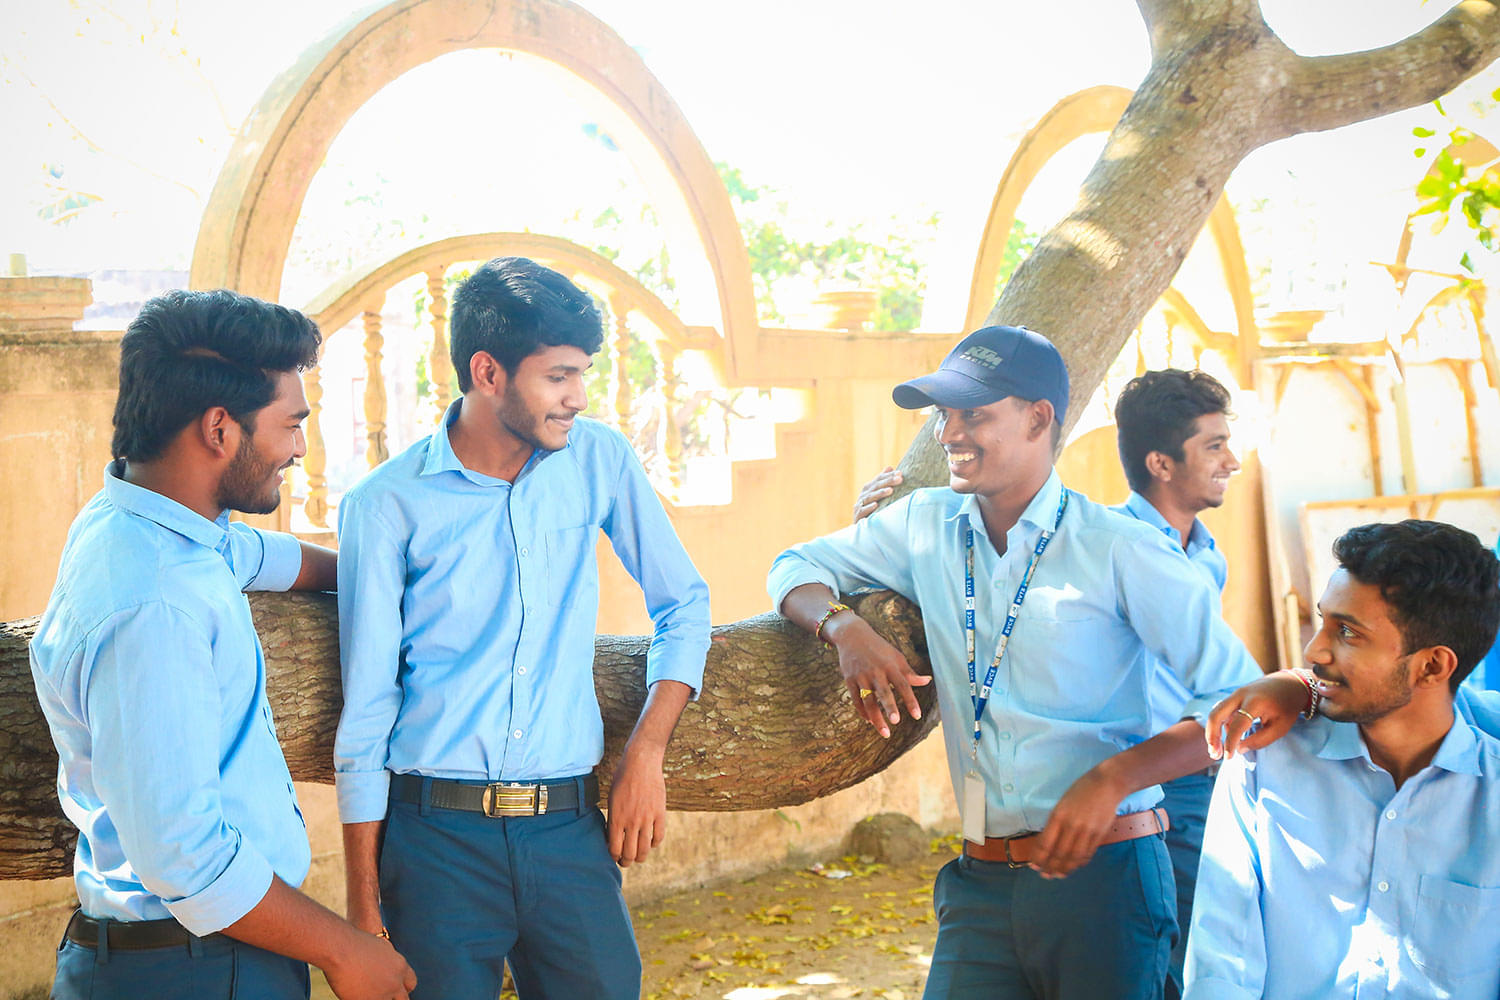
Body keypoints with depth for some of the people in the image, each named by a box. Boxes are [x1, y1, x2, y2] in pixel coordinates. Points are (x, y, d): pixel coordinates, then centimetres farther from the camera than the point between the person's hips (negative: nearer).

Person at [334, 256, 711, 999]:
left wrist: (645, 757, 1)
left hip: (568, 829, 3)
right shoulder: (387, 504, -4)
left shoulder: (598, 459, 4)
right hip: (436, 835, -2)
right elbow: (365, 711, -2)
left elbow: (683, 604, 14)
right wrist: (363, 908, -1)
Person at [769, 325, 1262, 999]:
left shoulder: (1121, 552, -7)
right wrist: (845, 629, -3)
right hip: (980, 887, 4)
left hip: (1102, 875, -4)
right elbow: (797, 567, 20)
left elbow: (1242, 699, -9)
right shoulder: (925, 525, 9)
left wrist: (1113, 776, -21)